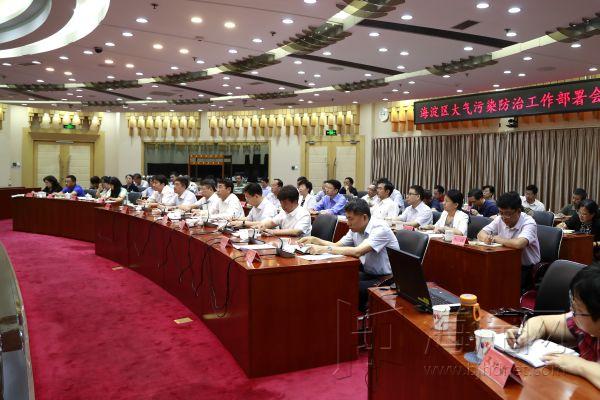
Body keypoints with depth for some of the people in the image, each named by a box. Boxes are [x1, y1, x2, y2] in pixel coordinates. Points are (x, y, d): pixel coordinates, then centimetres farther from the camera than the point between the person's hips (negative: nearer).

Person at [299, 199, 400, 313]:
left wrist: (325, 249, -32)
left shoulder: (380, 228, -22)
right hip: (369, 274, 8)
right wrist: (313, 240, -5)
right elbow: (337, 245, 9)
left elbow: (357, 252, -33)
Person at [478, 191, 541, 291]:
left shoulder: (528, 223, -18)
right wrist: (487, 238, -19)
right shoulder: (500, 220, 1)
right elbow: (481, 234, 6)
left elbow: (518, 244, -37)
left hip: (527, 269, -5)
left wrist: (496, 239, -19)